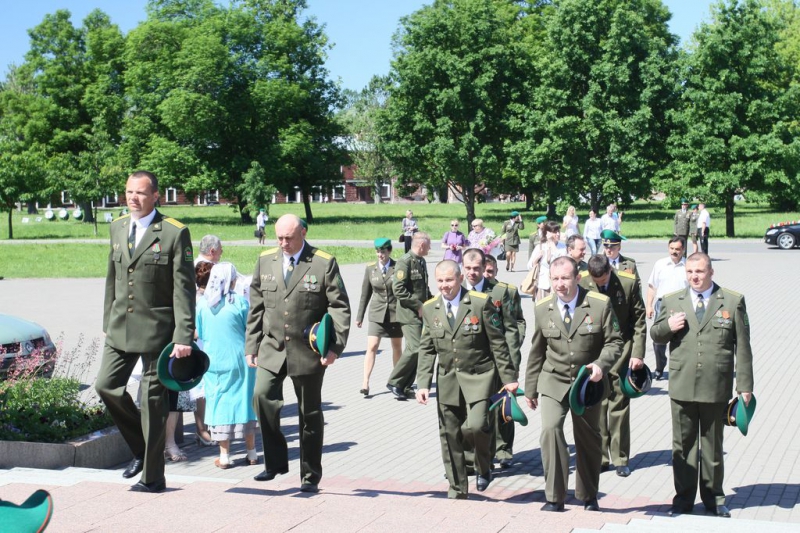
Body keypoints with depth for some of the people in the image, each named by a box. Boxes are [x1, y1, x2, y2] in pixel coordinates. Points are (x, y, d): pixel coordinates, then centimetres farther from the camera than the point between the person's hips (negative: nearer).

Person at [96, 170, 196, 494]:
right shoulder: (117, 228, 10)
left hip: (156, 329, -6)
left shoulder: (174, 233, -10)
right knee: (105, 385, 0)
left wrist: (183, 336, -16)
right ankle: (140, 450, 22)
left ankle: (153, 477, 12)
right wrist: (108, 323, 16)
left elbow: (184, 289, -12)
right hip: (120, 329, 6)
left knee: (152, 401, 0)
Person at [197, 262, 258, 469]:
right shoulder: (240, 302, -10)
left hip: (213, 361, 1)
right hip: (239, 360, -1)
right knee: (243, 402, 8)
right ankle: (251, 453, 15)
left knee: (219, 404, 6)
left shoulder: (203, 303, -3)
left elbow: (198, 334, 6)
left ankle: (224, 456, 6)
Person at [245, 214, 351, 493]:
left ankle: (310, 477, 18)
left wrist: (335, 346, -14)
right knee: (263, 396, -19)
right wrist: (252, 346, 7)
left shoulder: (324, 263, -4)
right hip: (272, 348, 3)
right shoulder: (265, 260, 7)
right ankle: (275, 461, -2)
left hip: (308, 352, -3)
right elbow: (256, 306, 11)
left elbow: (340, 307, -5)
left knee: (310, 413, 6)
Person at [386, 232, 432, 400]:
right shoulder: (405, 262, -13)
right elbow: (398, 290, -20)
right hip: (409, 314, -9)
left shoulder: (421, 262, 14)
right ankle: (394, 383, -4)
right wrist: (418, 305, -17)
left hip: (420, 314, 9)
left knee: (415, 349, 9)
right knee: (415, 348, -15)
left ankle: (405, 386, 16)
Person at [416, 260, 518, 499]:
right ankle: (457, 489, 21)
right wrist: (423, 383, -1)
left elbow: (497, 343, -4)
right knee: (450, 437, 7)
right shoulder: (429, 309, 6)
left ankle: (484, 467, 10)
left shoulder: (481, 303, -7)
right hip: (447, 380, 4)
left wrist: (508, 378, -4)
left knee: (475, 426, -21)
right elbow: (426, 350, 8)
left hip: (478, 376, -4)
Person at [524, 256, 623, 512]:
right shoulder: (542, 308, -2)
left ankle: (588, 497, 33)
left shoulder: (600, 304, -9)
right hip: (553, 383, 0)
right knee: (550, 429, -21)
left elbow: (614, 341, -5)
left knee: (589, 440, 12)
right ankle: (555, 498, -13)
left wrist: (601, 364, -24)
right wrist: (530, 388, 10)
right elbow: (537, 351, 7)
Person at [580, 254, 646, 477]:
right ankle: (600, 457, 13)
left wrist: (637, 354, -7)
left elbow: (639, 320, -1)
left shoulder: (629, 283, -9)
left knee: (619, 406, 3)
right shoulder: (582, 285, -6)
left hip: (620, 350, -1)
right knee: (595, 407, 3)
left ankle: (620, 459, 12)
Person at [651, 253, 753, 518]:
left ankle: (714, 498, 23)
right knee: (683, 444, 8)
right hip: (682, 386, 2)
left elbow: (742, 346, 0)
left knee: (713, 445, 10)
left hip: (716, 388, -1)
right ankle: (683, 498, 19)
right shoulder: (672, 301, 7)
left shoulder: (733, 302, 1)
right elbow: (655, 335, 12)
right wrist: (667, 326, -11)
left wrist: (744, 385, -2)